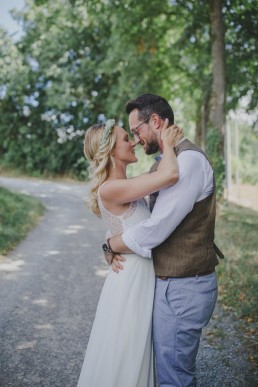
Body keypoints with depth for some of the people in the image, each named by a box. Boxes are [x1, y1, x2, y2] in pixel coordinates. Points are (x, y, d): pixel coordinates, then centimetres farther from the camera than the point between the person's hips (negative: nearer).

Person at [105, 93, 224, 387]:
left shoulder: (190, 160, -21)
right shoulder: (162, 164, 11)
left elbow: (155, 229, -25)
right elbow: (147, 217, 17)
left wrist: (110, 246, -9)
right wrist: (119, 246, -3)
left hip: (183, 289, -9)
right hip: (168, 282, 9)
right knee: (164, 362, 22)